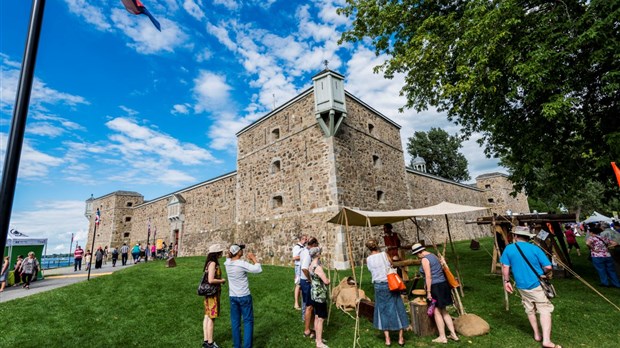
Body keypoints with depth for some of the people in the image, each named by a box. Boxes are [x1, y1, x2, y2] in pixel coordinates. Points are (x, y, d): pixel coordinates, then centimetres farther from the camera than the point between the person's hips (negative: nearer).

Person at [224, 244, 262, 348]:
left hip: (232, 296, 6)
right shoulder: (242, 264, -23)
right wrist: (253, 258, -11)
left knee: (235, 322, 16)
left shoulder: (227, 263, -5)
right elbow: (259, 269, -23)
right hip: (244, 296, -6)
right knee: (248, 321, 8)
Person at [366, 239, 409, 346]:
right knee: (396, 309, 11)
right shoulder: (385, 254, -8)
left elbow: (372, 271, 9)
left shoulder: (368, 259, -4)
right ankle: (400, 338, 20)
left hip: (379, 286, 1)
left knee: (383, 310, 13)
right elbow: (391, 266, 2)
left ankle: (387, 339, 16)